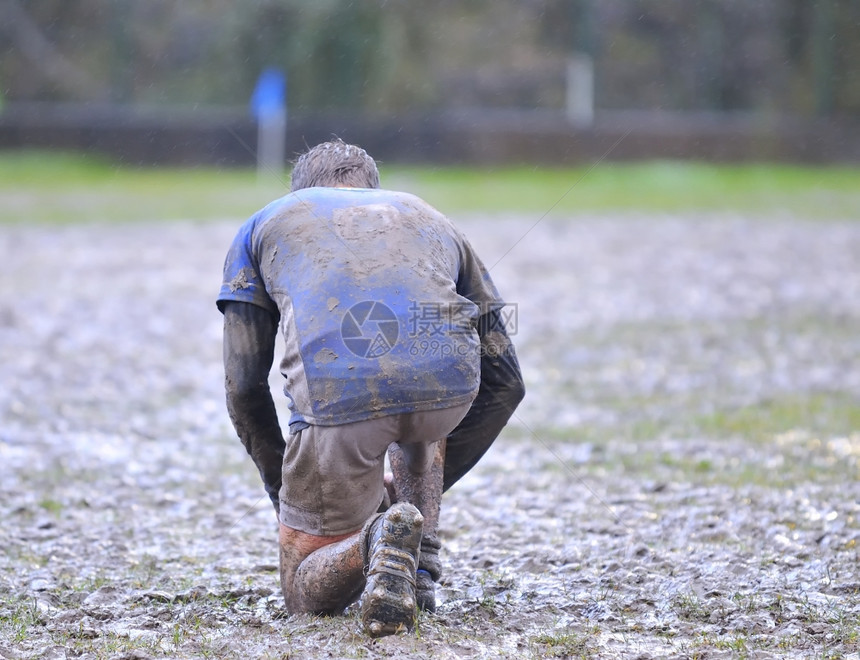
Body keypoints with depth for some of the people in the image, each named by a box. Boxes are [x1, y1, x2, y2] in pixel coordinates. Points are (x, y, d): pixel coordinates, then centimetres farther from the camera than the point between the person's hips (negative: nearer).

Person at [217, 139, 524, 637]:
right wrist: (431, 487, 41)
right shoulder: (430, 218, 38)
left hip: (337, 396, -2)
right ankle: (422, 572, 23)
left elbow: (244, 388, 22)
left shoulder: (264, 225, 32)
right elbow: (504, 383, 33)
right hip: (447, 387, 3)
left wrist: (284, 493, 35)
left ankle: (373, 542, -16)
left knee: (307, 594, 17)